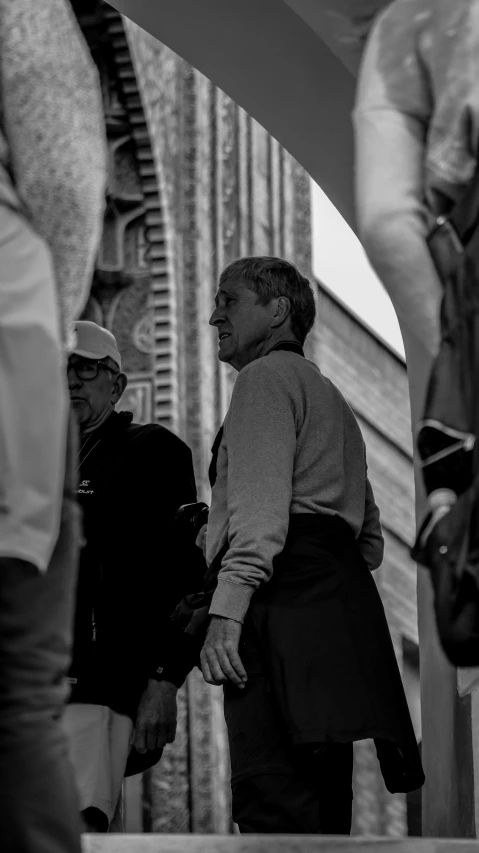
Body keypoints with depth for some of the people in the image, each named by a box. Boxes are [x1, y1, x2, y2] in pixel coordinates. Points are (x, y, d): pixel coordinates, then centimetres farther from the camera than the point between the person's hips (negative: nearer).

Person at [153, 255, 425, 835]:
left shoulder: (268, 375, 4)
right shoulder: (331, 399, 35)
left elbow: (260, 503, -12)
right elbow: (371, 541, 33)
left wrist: (226, 612, -21)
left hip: (287, 599, -10)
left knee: (273, 806, -22)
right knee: (322, 807, 4)